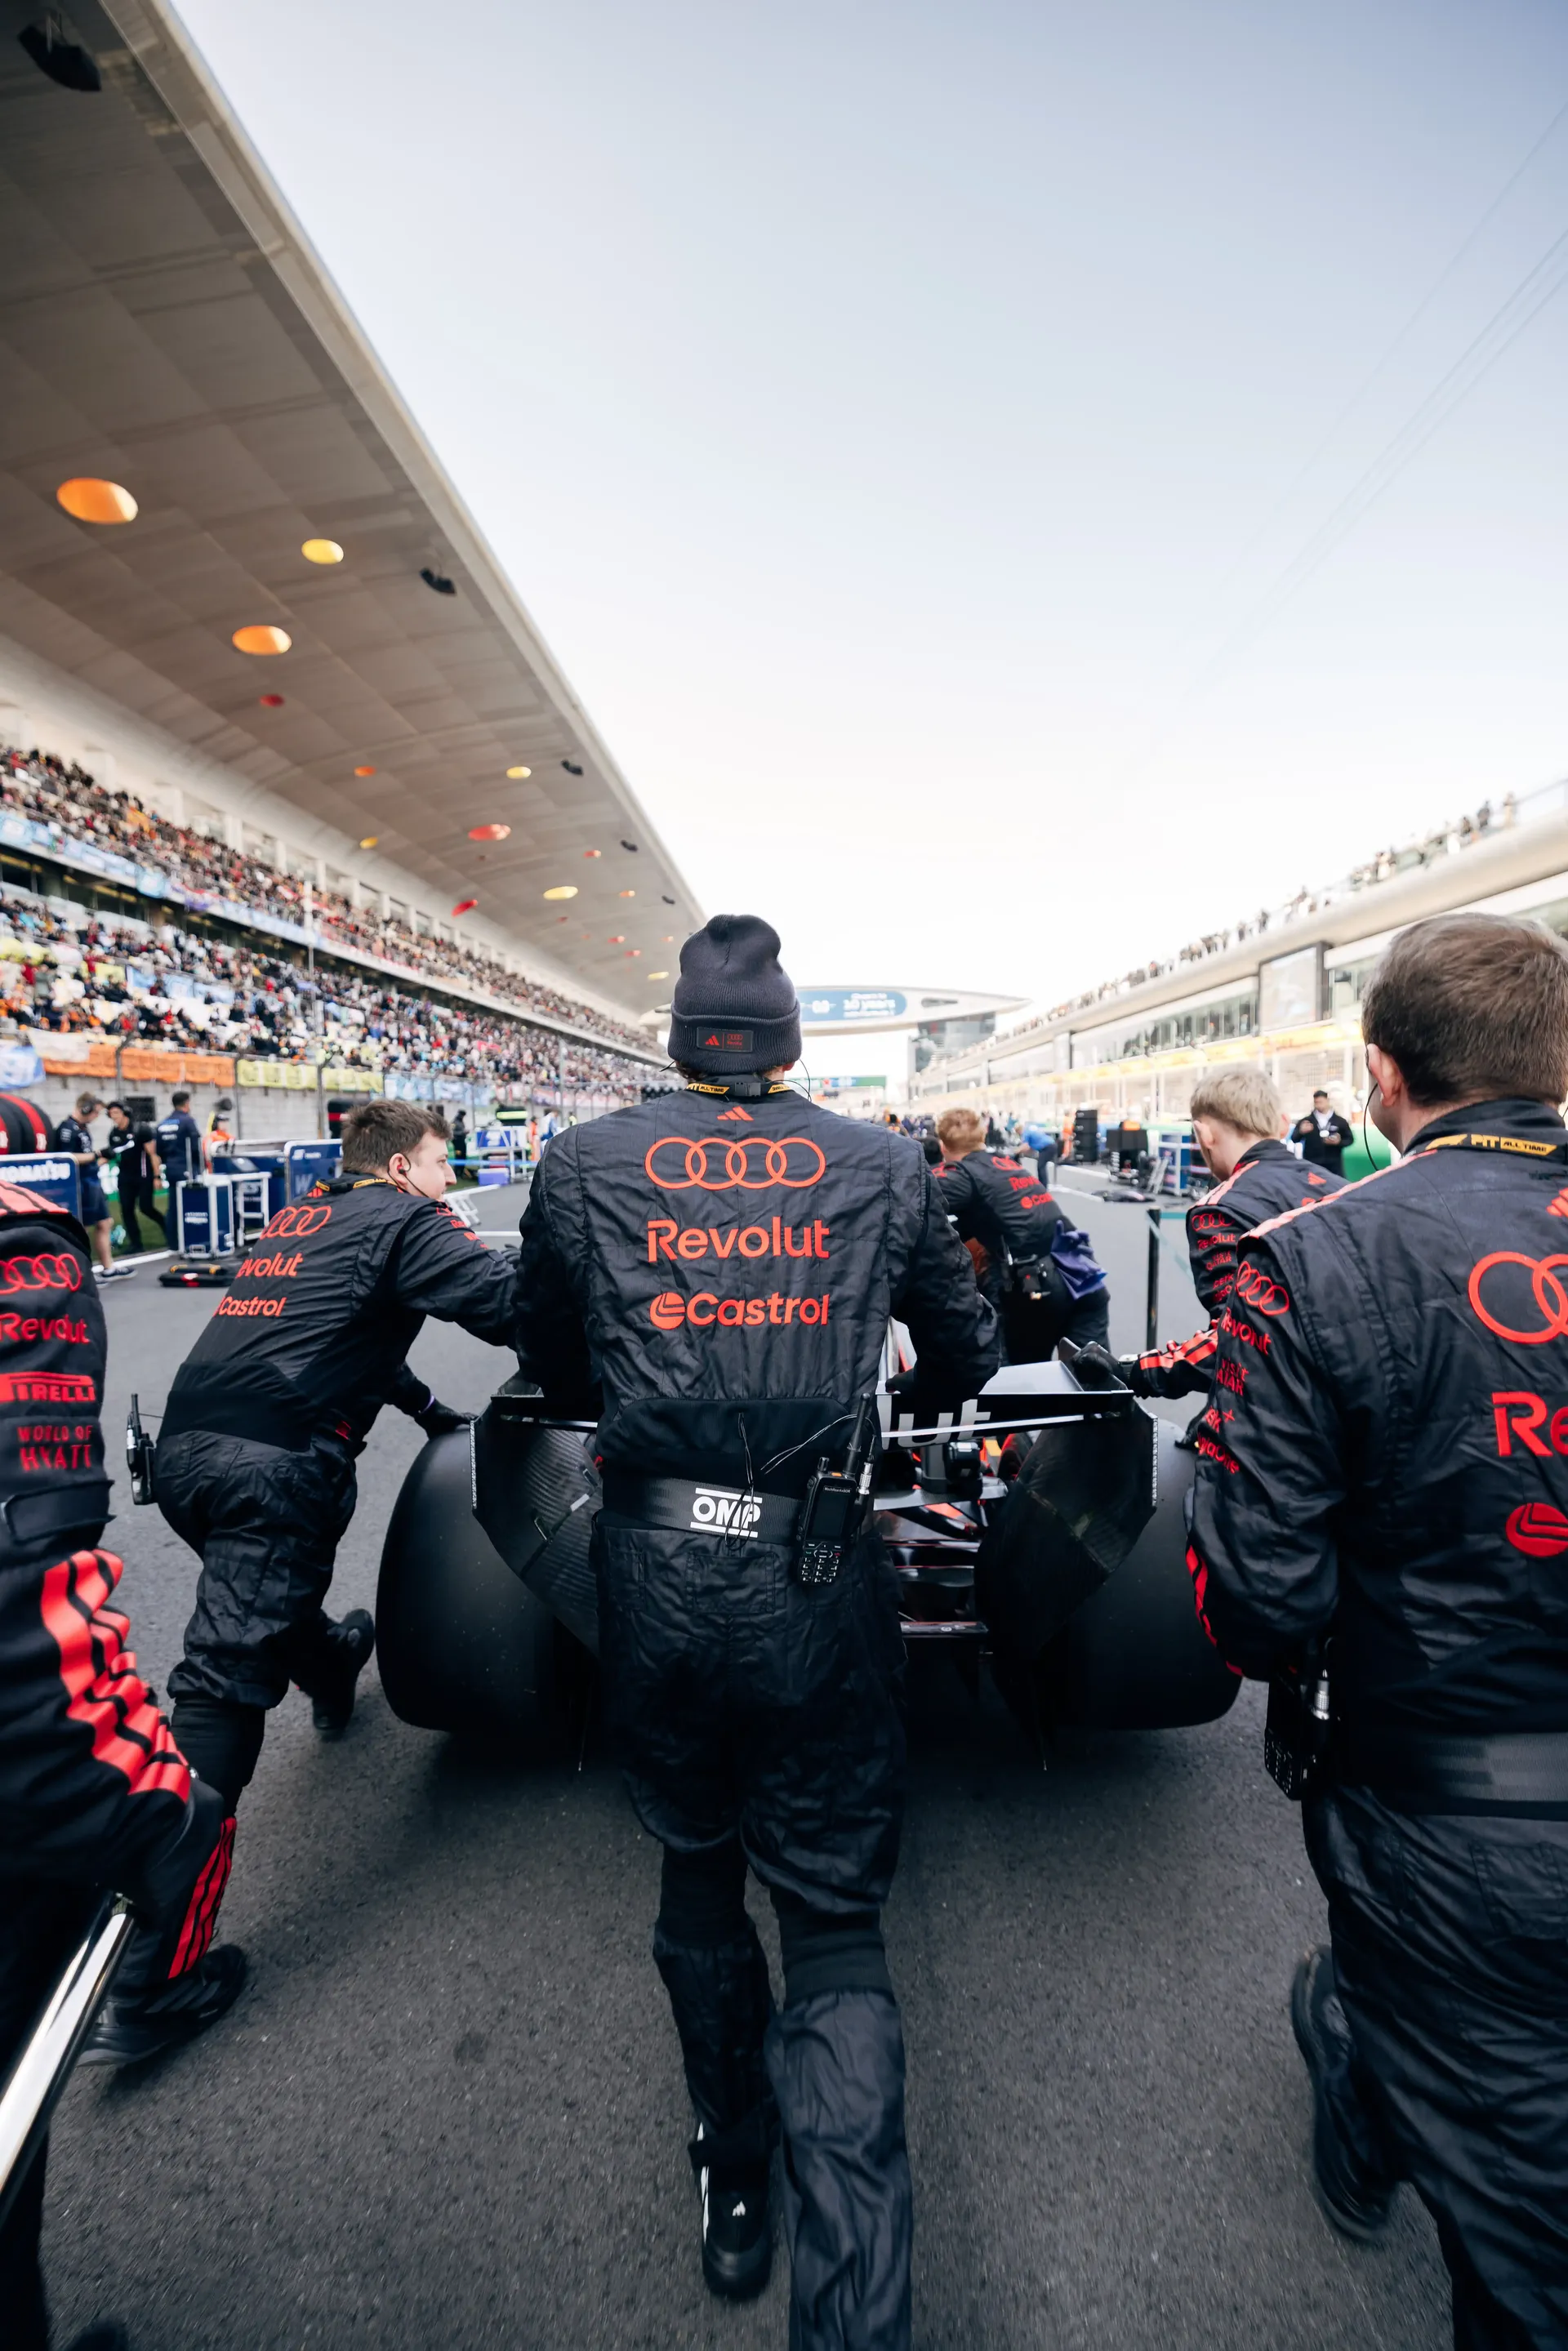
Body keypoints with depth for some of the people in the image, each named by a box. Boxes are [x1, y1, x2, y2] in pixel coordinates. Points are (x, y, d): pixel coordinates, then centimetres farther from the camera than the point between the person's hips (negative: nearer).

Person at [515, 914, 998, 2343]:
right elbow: (965, 1355, 12)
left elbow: (556, 1375, 12)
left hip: (653, 1567, 2)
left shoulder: (585, 1164, 1)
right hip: (820, 1577, -1)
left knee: (696, 1876, 27)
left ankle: (734, 2193, 49)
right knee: (836, 1920, 17)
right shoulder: (886, 1164, 0)